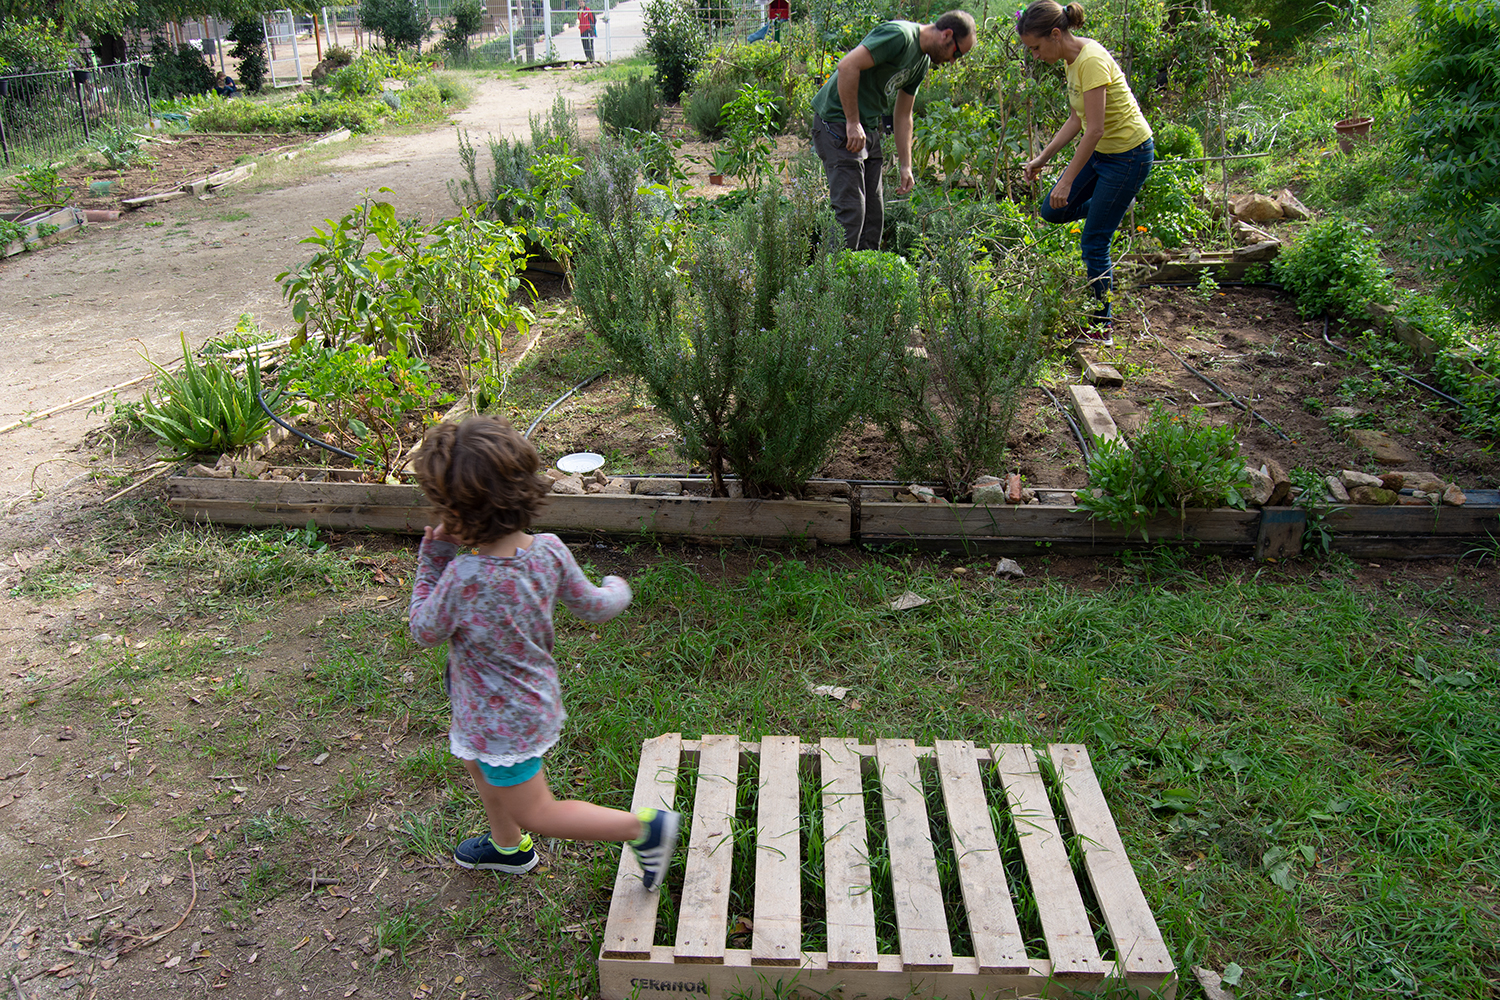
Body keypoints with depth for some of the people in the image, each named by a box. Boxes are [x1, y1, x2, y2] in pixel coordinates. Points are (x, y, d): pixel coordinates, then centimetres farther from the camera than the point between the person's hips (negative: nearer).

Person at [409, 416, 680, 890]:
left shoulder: (463, 577, -35)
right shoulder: (549, 550, -17)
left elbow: (423, 631, -15)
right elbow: (593, 607, -3)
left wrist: (431, 564, -9)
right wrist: (617, 591, 19)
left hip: (501, 720, -8)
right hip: (535, 698, 8)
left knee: (535, 813, 11)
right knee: (477, 762, 34)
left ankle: (646, 828, 10)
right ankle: (507, 846, 56)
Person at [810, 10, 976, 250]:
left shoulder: (923, 61, 14)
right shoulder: (899, 35, -16)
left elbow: (903, 117, 20)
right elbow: (848, 66, -25)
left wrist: (906, 166, 16)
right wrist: (853, 123, -23)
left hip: (869, 128, 10)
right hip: (838, 121, -10)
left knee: (874, 211, 9)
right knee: (851, 210, -13)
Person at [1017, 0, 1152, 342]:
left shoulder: (1091, 60, -26)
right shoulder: (1073, 59, 3)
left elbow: (1095, 129, -27)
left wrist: (1067, 181, -24)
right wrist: (1042, 158, 9)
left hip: (1129, 154, -9)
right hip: (1101, 150, 9)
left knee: (1093, 243, -3)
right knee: (1051, 211, 10)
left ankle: (1102, 327, 11)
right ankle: (1114, 204, 30)